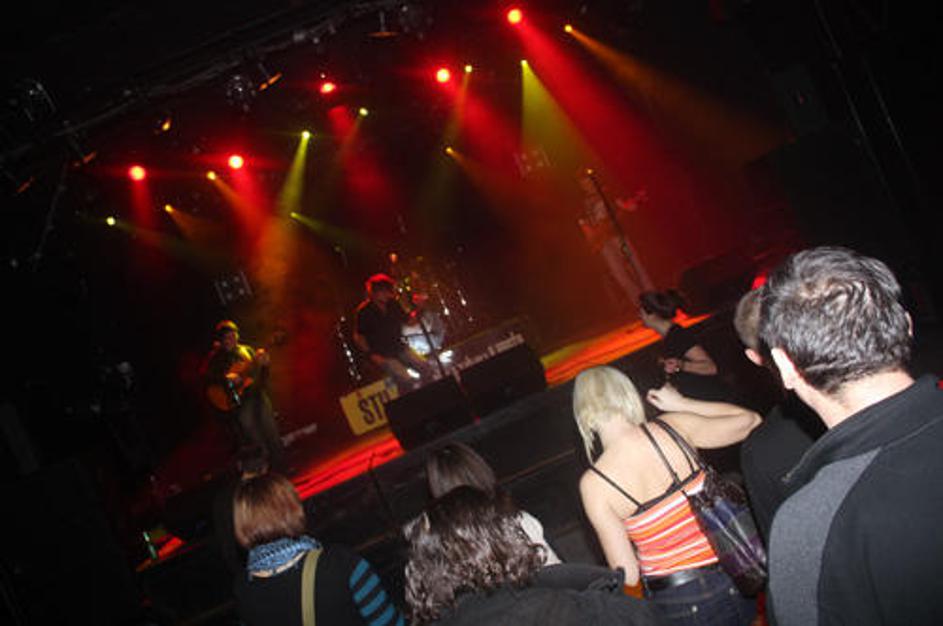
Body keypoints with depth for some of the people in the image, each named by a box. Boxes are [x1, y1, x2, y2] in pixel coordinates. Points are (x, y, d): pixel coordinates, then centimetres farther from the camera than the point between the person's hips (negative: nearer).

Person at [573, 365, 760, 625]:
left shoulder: (593, 484, -16)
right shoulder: (673, 426, -11)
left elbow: (628, 575, -12)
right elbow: (750, 420, 6)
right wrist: (682, 404, 12)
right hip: (733, 579, 2)